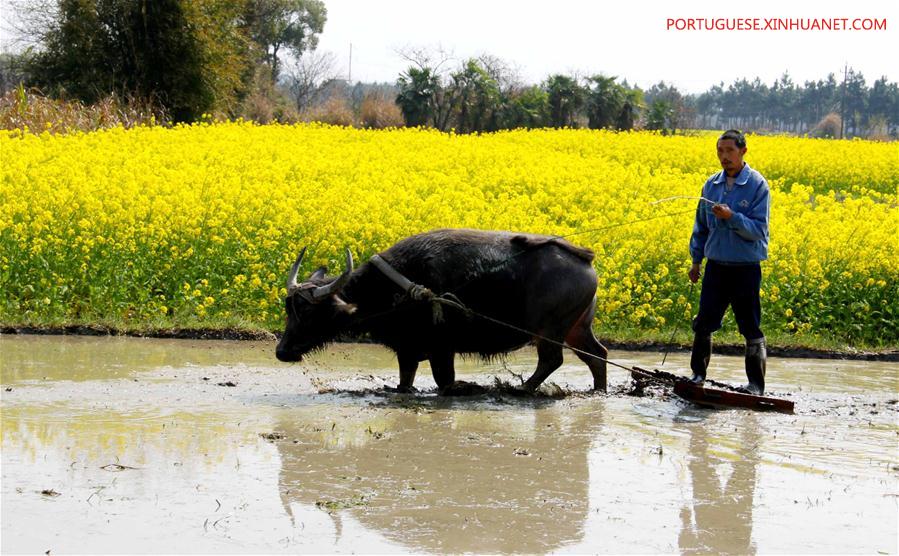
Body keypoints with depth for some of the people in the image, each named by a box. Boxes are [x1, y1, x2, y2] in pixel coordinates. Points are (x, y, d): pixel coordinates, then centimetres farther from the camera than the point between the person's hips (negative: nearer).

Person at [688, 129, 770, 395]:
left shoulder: (757, 185, -8)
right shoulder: (711, 184, 7)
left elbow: (759, 230, -14)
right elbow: (701, 225, 18)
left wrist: (732, 217, -26)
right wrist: (696, 259, 15)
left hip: (746, 268, -4)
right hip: (716, 266, 5)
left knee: (750, 328, 2)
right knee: (704, 323, 7)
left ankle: (756, 385, 10)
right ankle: (698, 375, 22)